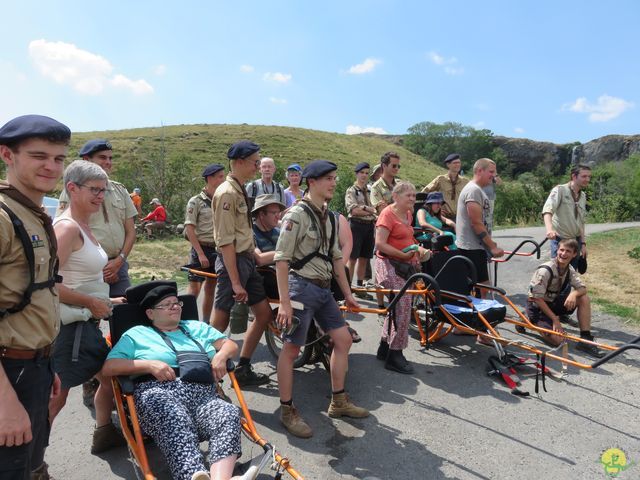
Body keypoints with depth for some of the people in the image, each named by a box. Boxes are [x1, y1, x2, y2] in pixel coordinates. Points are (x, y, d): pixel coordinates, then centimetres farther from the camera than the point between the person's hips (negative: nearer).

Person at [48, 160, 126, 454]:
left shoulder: (82, 227, 9)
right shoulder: (67, 227, -19)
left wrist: (105, 300, 13)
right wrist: (92, 303, -19)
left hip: (87, 324, 10)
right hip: (71, 326, -10)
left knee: (110, 376, 22)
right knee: (55, 397, -1)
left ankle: (104, 434, 39)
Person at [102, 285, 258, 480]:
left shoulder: (197, 327, 31)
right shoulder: (137, 334, 20)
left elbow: (231, 345, 28)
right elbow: (108, 367, 8)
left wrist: (221, 355, 3)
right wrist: (150, 365, -7)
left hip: (204, 394, 3)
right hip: (159, 393, -2)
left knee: (229, 415, -33)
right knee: (177, 428, -38)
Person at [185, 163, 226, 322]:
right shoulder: (196, 201, -6)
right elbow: (189, 229, -10)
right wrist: (201, 254, -16)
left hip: (218, 250, 5)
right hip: (201, 249, -5)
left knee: (210, 288, 12)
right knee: (194, 288, -6)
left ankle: (206, 323, 22)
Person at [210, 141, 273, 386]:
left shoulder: (240, 190, 11)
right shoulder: (227, 193, -17)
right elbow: (226, 242, -20)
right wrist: (236, 282, -21)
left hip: (247, 259, 10)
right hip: (233, 262, -10)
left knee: (264, 313, 13)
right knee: (220, 324, 0)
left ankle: (243, 370, 24)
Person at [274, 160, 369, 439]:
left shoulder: (329, 217, 12)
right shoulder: (297, 214, -13)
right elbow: (282, 259, -17)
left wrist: (347, 293, 16)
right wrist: (284, 302, -21)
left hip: (323, 289, 9)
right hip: (302, 287, -8)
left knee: (343, 339, 10)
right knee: (291, 349, 0)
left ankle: (338, 402, 25)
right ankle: (287, 411, 15)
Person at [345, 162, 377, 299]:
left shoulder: (370, 191, 16)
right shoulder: (351, 191, -1)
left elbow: (374, 208, 18)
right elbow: (353, 210, -14)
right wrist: (369, 210, -16)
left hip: (369, 226, 6)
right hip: (356, 225, -5)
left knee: (364, 259, 9)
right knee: (352, 259, -3)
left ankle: (360, 287, 18)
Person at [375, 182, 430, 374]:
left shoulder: (408, 214, 13)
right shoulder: (388, 214, -13)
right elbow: (380, 244, -21)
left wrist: (418, 249, 12)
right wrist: (404, 255, -23)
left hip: (406, 266, 9)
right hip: (390, 265, -9)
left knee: (397, 307, 13)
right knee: (403, 305, -16)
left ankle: (385, 348, 27)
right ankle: (395, 355, -6)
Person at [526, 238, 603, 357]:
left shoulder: (570, 270, -3)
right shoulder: (545, 270, -26)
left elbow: (582, 288, -4)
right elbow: (537, 299, -24)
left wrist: (574, 294, -28)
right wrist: (555, 319, -21)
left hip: (553, 302, 7)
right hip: (537, 306, -7)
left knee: (584, 298, -13)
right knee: (558, 340, -21)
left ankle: (585, 339, -9)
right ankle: (530, 320, 3)